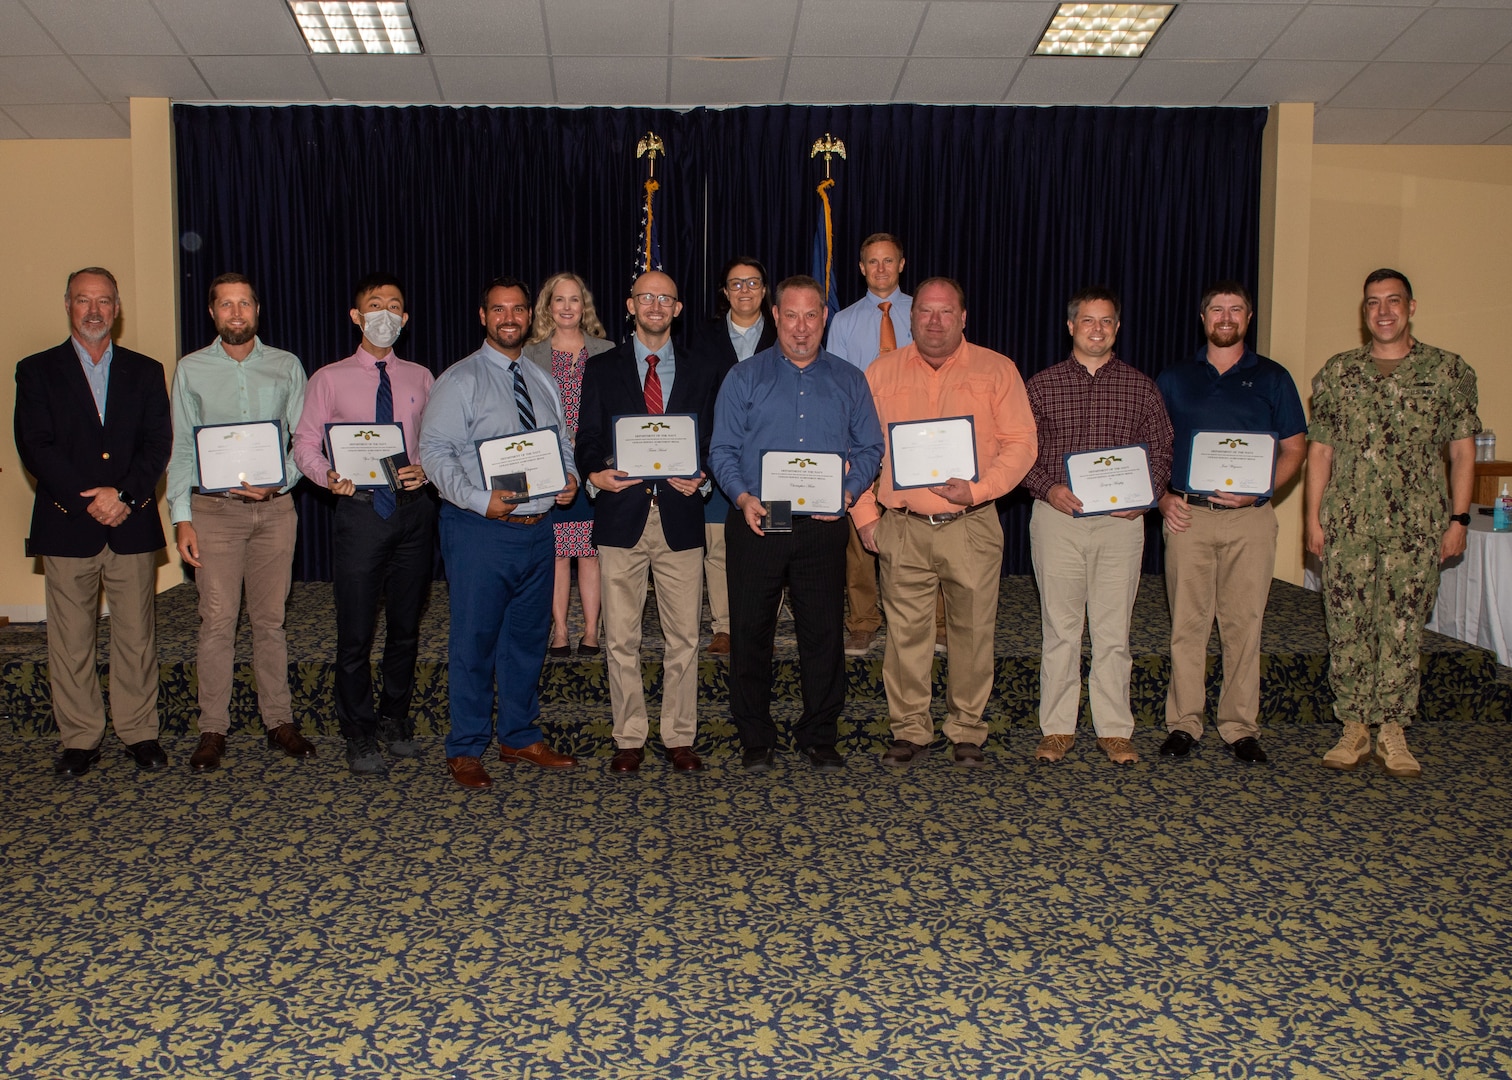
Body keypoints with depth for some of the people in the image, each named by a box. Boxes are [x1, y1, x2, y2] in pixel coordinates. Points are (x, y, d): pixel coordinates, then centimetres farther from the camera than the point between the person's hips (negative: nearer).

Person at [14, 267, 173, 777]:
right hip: (67, 526, -1)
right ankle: (80, 739, 13)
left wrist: (122, 495, -12)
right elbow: (35, 448, -2)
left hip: (132, 524, 1)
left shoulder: (145, 371, 12)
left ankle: (140, 734, 13)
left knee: (136, 634, 3)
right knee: (70, 639, 3)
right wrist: (89, 502, -12)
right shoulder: (37, 371, 8)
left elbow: (158, 443, 3)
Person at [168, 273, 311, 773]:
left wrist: (277, 484, -11)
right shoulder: (191, 370, 7)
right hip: (214, 509, -1)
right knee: (217, 621, -3)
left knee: (270, 619, 6)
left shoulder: (287, 366, 7)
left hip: (274, 508, 1)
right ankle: (213, 729, 5)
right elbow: (181, 449, 5)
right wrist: (182, 517, -2)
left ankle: (279, 721, 13)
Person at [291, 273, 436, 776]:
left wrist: (425, 470, -12)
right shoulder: (329, 379, 3)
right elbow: (305, 443, 0)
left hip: (413, 509, 3)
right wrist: (328, 476, -20)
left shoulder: (420, 378, 11)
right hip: (360, 509, -3)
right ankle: (360, 735, 15)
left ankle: (396, 720, 31)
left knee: (406, 626, 14)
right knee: (356, 631, 0)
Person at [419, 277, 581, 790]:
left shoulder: (542, 381, 15)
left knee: (528, 636, 14)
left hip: (538, 529, 6)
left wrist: (569, 478, -1)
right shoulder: (459, 380, -5)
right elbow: (435, 451, -12)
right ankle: (465, 750, 13)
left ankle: (521, 737, 29)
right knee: (475, 641, 0)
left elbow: (562, 445, 20)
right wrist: (479, 499, -23)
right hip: (481, 530, -6)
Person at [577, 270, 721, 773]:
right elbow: (588, 440, 5)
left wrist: (699, 477, -11)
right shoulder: (601, 369, 9)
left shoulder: (701, 373, 12)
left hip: (680, 515, 1)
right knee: (621, 639, 4)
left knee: (684, 638, 5)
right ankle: (629, 739, 16)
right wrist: (595, 473, -16)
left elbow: (711, 444, 9)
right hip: (622, 513, 0)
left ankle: (679, 738, 18)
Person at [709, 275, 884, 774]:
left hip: (823, 526, 1)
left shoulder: (849, 381, 12)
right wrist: (742, 497, -14)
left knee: (824, 631, 3)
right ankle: (755, 739, 16)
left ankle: (819, 737, 17)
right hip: (757, 522, -1)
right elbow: (723, 449, 2)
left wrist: (848, 491, -8)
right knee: (750, 630, 3)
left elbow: (869, 448, 9)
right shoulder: (744, 377, 7)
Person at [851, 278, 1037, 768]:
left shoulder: (996, 371, 5)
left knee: (973, 631, 4)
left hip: (972, 526, -1)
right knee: (905, 632, 4)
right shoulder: (881, 373, 9)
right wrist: (865, 514, 3)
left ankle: (967, 731, 18)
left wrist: (979, 489, -14)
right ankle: (910, 730, 16)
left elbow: (1021, 443, -1)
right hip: (902, 527, 1)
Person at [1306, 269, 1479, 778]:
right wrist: (1314, 518, 3)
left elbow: (1462, 450, 5)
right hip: (1347, 525, 1)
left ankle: (1392, 734, 13)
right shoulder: (1337, 372, 7)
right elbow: (1320, 451, 8)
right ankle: (1354, 730, 14)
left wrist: (1458, 519, -1)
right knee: (1347, 628, 3)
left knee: (1403, 630, 3)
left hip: (1416, 527, -1)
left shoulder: (1448, 371, 4)